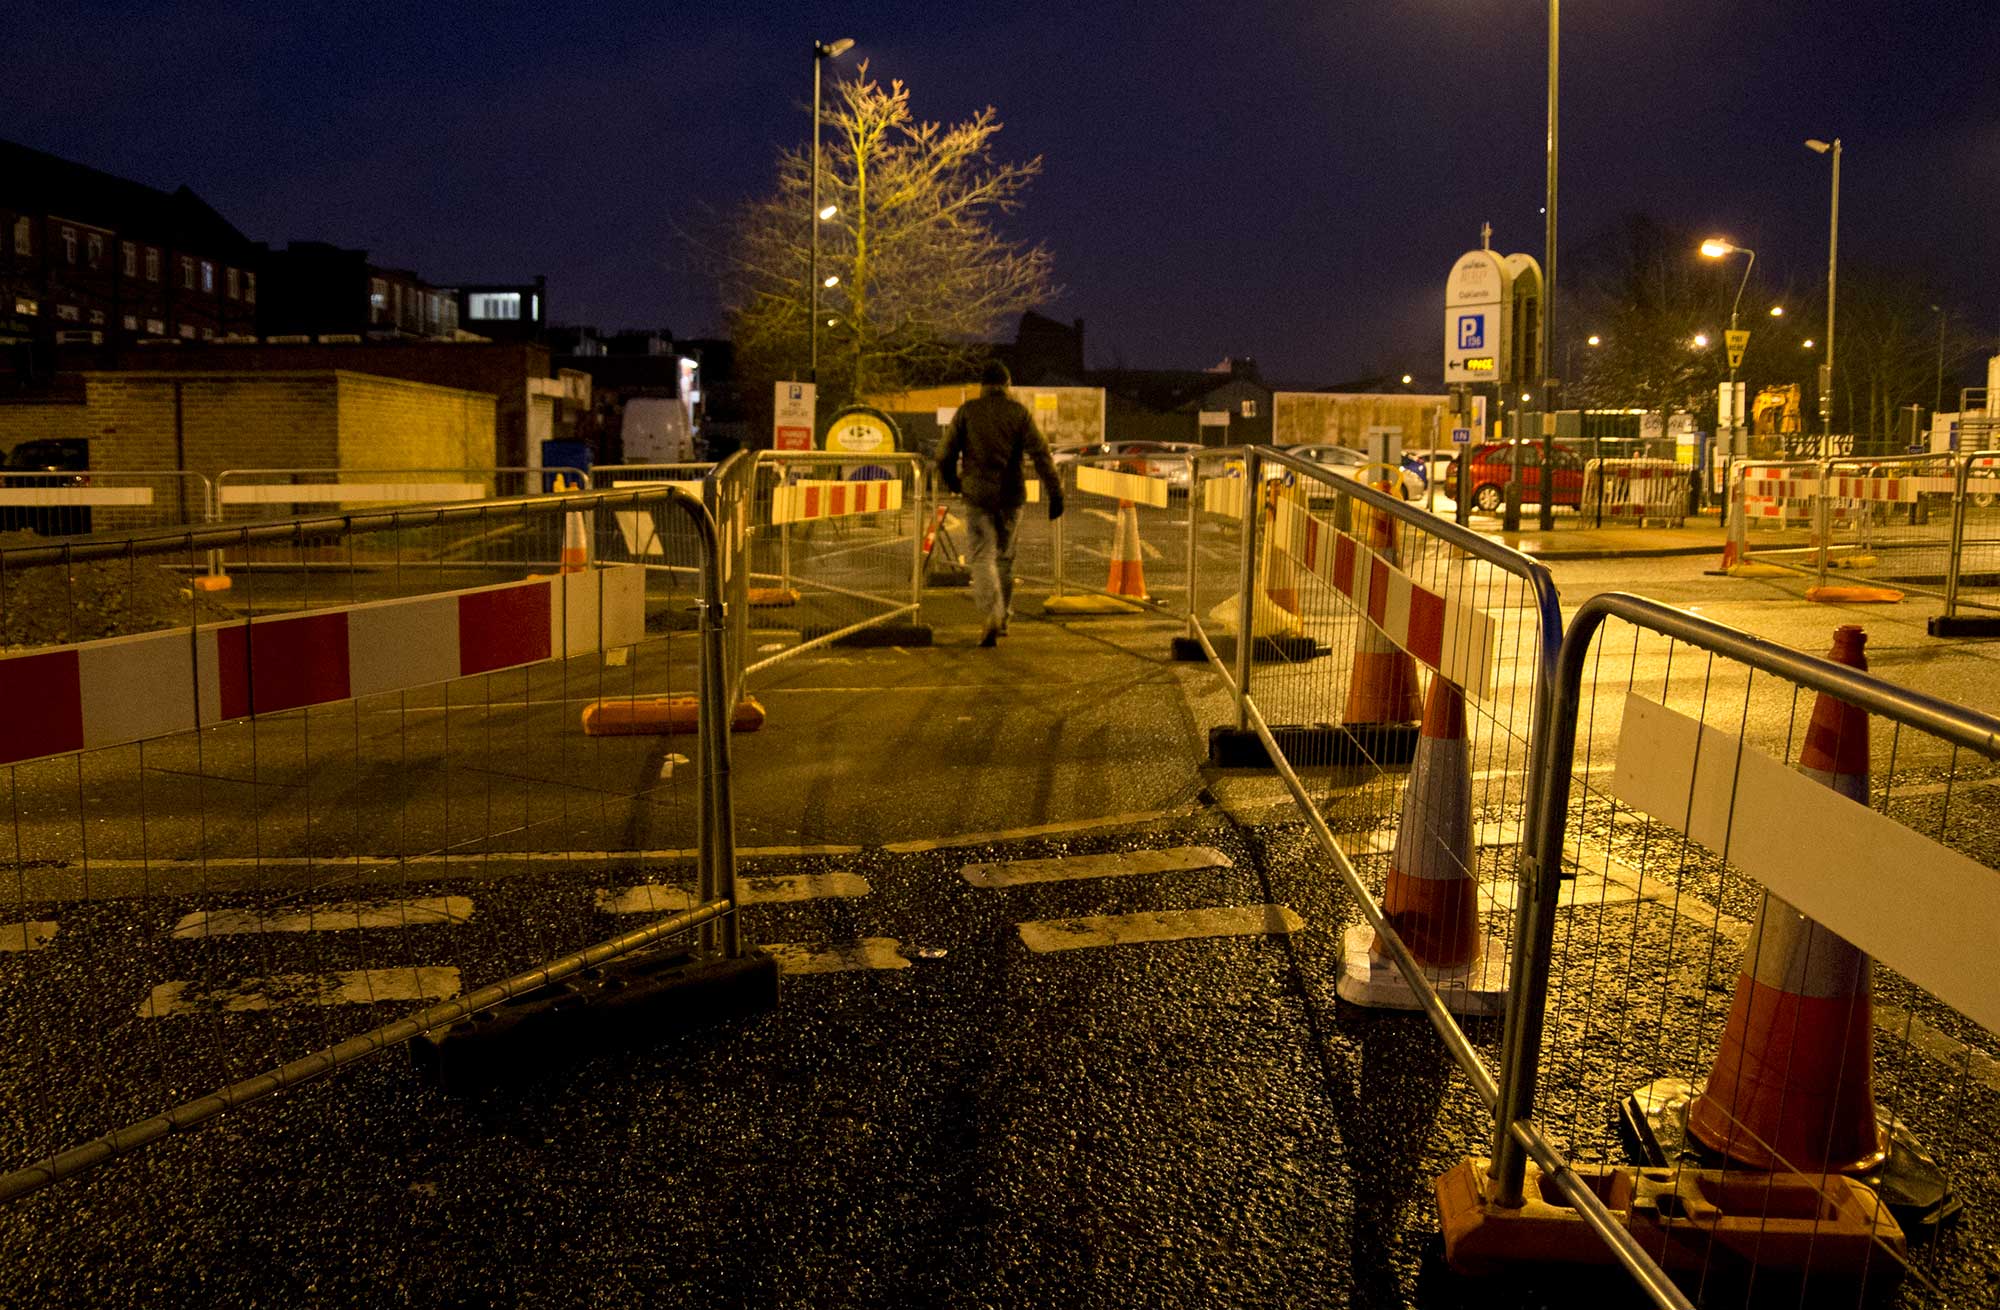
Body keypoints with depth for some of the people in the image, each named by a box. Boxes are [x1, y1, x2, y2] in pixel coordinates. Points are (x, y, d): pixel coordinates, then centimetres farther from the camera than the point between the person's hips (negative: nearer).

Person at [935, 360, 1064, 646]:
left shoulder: (967, 411, 1)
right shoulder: (1018, 411, 1)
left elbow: (945, 455, 2)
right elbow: (1040, 453, -7)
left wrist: (953, 483, 22)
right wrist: (1055, 491, -8)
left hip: (977, 493, -2)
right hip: (1010, 494, 2)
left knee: (983, 557, -3)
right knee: (1005, 556, 16)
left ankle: (991, 616, -22)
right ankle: (1003, 616, 25)